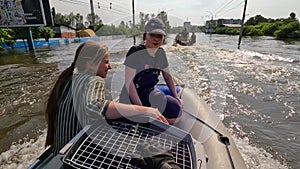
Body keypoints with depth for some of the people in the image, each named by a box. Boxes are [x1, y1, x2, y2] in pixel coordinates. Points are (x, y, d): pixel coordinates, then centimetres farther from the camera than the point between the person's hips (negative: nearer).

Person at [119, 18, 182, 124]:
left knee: (176, 112, 2)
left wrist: (176, 97, 5)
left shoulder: (161, 53, 2)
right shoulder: (135, 52, -20)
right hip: (132, 98, -6)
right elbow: (129, 82, -23)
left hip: (150, 94, 7)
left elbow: (167, 75, 11)